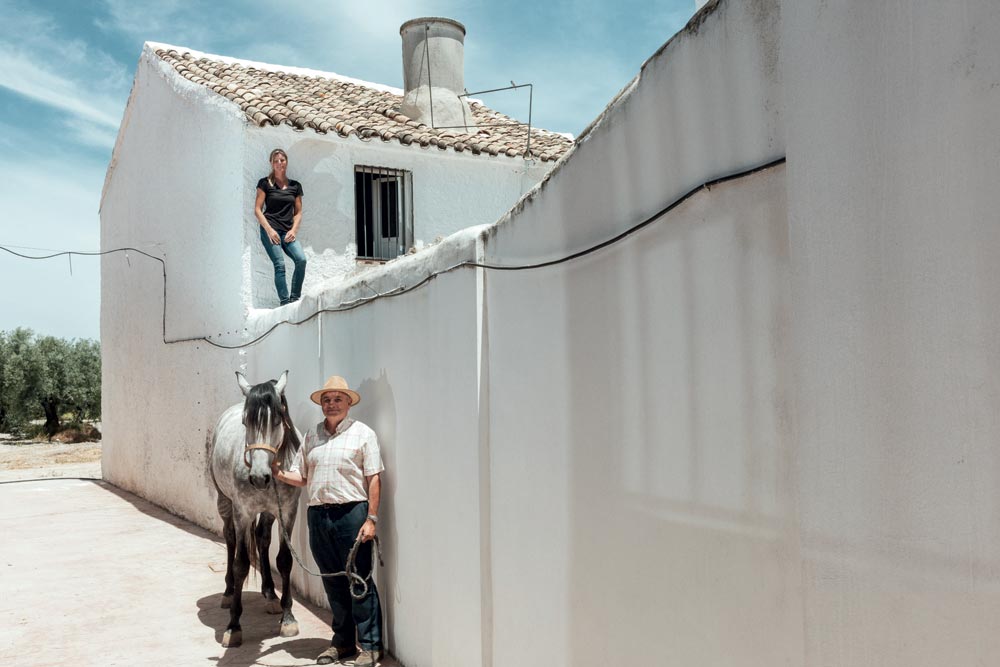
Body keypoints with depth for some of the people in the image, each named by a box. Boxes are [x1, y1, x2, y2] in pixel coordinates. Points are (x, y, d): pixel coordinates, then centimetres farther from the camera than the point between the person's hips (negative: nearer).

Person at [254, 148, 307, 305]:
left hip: (288, 232, 3)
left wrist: (293, 230, 0)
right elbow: (257, 209, 3)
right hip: (270, 230, -3)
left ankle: (295, 298, -9)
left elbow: (298, 212, 17)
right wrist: (269, 230, -9)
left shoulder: (295, 185, 16)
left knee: (301, 259, -19)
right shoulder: (265, 183, 6)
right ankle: (284, 302, -13)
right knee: (280, 264, -16)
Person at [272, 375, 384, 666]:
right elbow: (300, 476, 14)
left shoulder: (362, 433, -2)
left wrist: (371, 518, -13)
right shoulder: (312, 436, 13)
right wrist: (279, 474, -7)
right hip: (318, 515, 5)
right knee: (333, 582, 14)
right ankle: (343, 640, 27)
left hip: (351, 514, -5)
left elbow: (374, 479, -7)